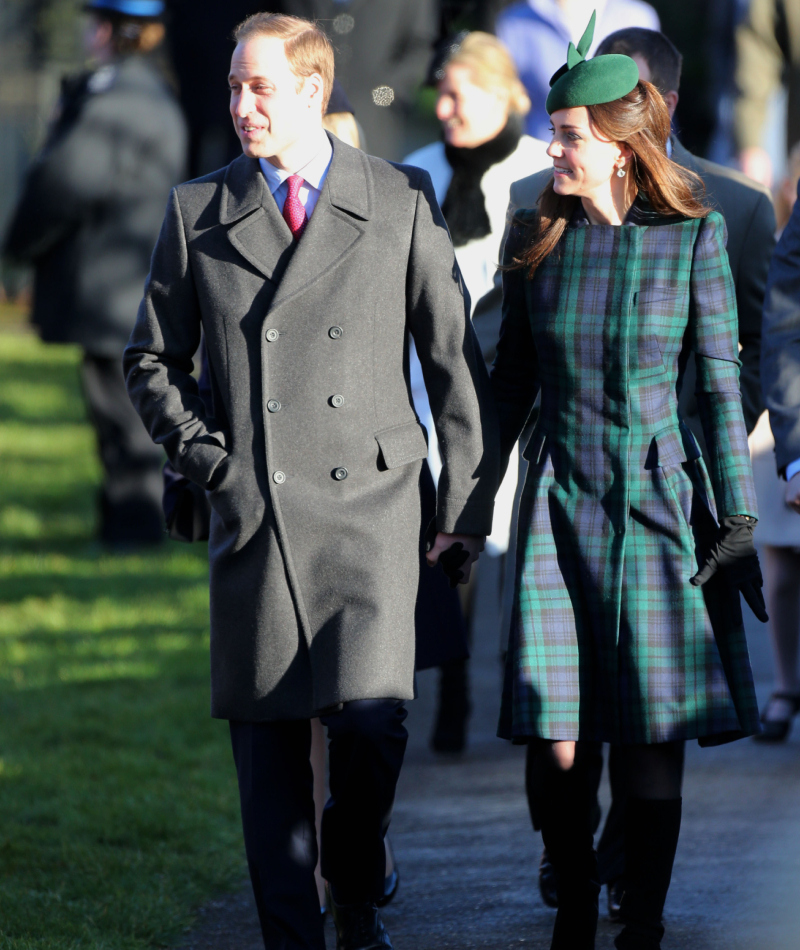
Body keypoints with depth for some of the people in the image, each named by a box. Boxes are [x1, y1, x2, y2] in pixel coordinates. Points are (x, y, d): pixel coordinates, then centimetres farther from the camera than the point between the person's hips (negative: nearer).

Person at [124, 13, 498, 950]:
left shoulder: (402, 202, 4)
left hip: (368, 500, -2)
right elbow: (151, 360, 18)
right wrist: (204, 455, 3)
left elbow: (455, 359, 8)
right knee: (268, 740, 1)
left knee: (371, 716, -15)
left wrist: (465, 507, 6)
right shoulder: (198, 212, 8)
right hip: (253, 517, 2)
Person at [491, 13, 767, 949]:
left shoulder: (694, 237, -3)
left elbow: (720, 384, 0)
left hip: (659, 502, -2)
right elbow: (509, 381, 12)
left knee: (657, 731, -1)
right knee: (557, 731, -2)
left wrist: (738, 517, -3)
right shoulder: (536, 238, 4)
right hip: (561, 503, 2)